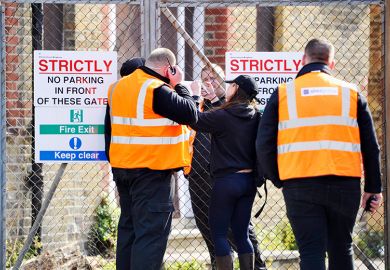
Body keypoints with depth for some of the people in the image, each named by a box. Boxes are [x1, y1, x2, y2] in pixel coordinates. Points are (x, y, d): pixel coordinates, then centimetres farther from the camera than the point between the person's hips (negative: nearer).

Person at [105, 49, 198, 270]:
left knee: (129, 226, 16)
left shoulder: (119, 87, 11)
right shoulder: (157, 90, -16)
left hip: (122, 166, 8)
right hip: (152, 170, -8)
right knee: (152, 231, -8)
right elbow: (190, 114, -16)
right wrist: (179, 86, -5)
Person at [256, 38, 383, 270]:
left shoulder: (283, 94, 6)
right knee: (341, 249, 15)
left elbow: (264, 145, 4)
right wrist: (373, 187, 18)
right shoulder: (351, 93, 9)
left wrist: (278, 179, 18)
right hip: (345, 185, 2)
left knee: (311, 251, -2)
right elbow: (370, 145, 10)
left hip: (299, 184, -2)